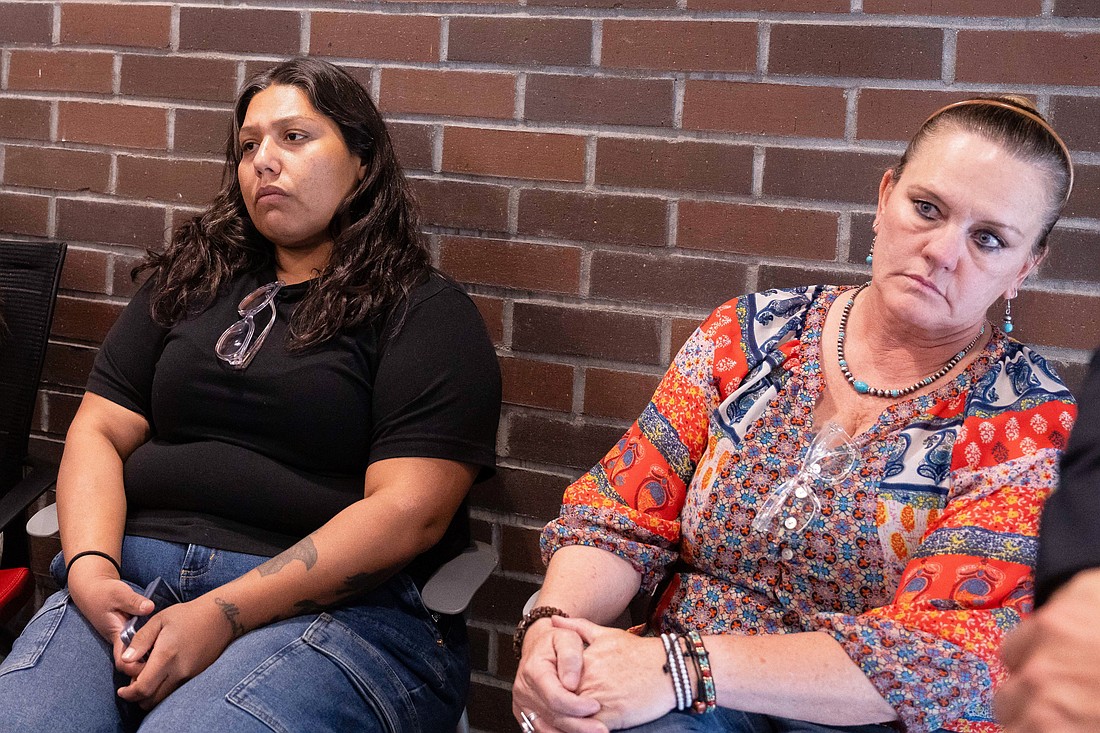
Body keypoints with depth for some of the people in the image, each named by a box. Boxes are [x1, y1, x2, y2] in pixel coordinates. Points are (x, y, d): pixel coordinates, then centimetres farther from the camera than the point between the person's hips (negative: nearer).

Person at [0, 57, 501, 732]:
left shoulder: (428, 313, 3)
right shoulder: (190, 281, 21)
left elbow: (408, 511, -10)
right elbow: (100, 431, 14)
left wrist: (223, 615, -18)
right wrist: (90, 567, -7)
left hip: (336, 602, -4)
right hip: (137, 574, 4)